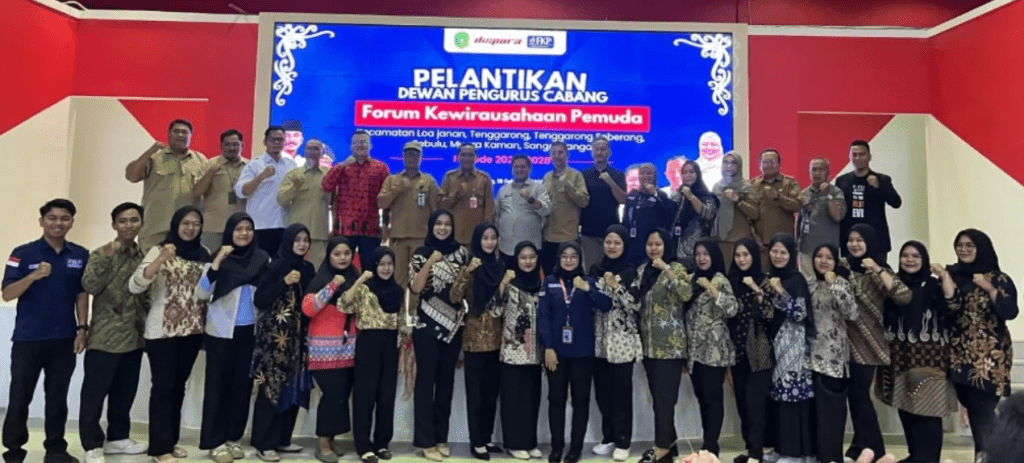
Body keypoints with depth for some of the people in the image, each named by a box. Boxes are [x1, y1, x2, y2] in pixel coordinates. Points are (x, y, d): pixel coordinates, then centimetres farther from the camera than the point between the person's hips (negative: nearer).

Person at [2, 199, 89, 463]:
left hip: (65, 339, 2)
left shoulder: (81, 256, 4)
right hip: (28, 339, -2)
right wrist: (34, 276, -25)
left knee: (57, 397, 8)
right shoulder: (23, 253, -3)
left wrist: (82, 328, 1)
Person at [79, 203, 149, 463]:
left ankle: (117, 437, 26)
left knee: (125, 392, 13)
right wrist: (107, 257, -27)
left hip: (134, 336, 5)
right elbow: (90, 286, -18)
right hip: (106, 336, -5)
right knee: (94, 392, 0)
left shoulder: (144, 256, 10)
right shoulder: (101, 254, -4)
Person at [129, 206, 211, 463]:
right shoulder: (159, 251, -4)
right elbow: (134, 286, -17)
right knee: (163, 386, -2)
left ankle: (171, 440, 24)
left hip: (192, 330, 5)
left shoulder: (204, 255, 9)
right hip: (162, 331, -5)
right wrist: (160, 260, -28)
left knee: (179, 385, 13)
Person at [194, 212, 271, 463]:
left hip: (251, 331, 3)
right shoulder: (219, 258, -7)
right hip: (222, 331, -3)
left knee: (243, 384, 8)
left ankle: (233, 438, 20)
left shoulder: (262, 258, 1)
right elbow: (201, 294, -17)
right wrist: (217, 262, -24)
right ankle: (215, 442, 11)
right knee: (219, 384, 2)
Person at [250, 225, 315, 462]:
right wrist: (285, 282, -19)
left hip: (298, 337, 6)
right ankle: (264, 442, 9)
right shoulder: (276, 267, -6)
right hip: (275, 337, -6)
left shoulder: (309, 269, 10)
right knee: (272, 387, -3)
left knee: (294, 387, 9)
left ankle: (282, 439, 21)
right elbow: (259, 300, -13)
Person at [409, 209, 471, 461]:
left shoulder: (461, 252, 7)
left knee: (446, 379, 9)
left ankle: (441, 436, 21)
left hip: (453, 324, 3)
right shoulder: (422, 254, 0)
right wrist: (429, 263, -19)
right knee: (426, 379, -1)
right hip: (427, 325, -3)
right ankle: (426, 440, 7)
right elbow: (415, 288, -10)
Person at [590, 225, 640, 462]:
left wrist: (616, 287, -20)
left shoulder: (632, 272, -4)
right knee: (602, 391, 10)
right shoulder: (595, 269, 8)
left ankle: (623, 442, 14)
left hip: (623, 341, -4)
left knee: (621, 392, 1)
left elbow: (636, 306, -12)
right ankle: (608, 437, 25)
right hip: (599, 340, 4)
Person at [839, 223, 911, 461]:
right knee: (853, 394, 9)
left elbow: (904, 297, -18)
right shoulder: (842, 266, 7)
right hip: (843, 340, 4)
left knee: (859, 394, -1)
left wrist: (877, 270, -19)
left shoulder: (879, 270, -3)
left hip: (865, 342, -4)